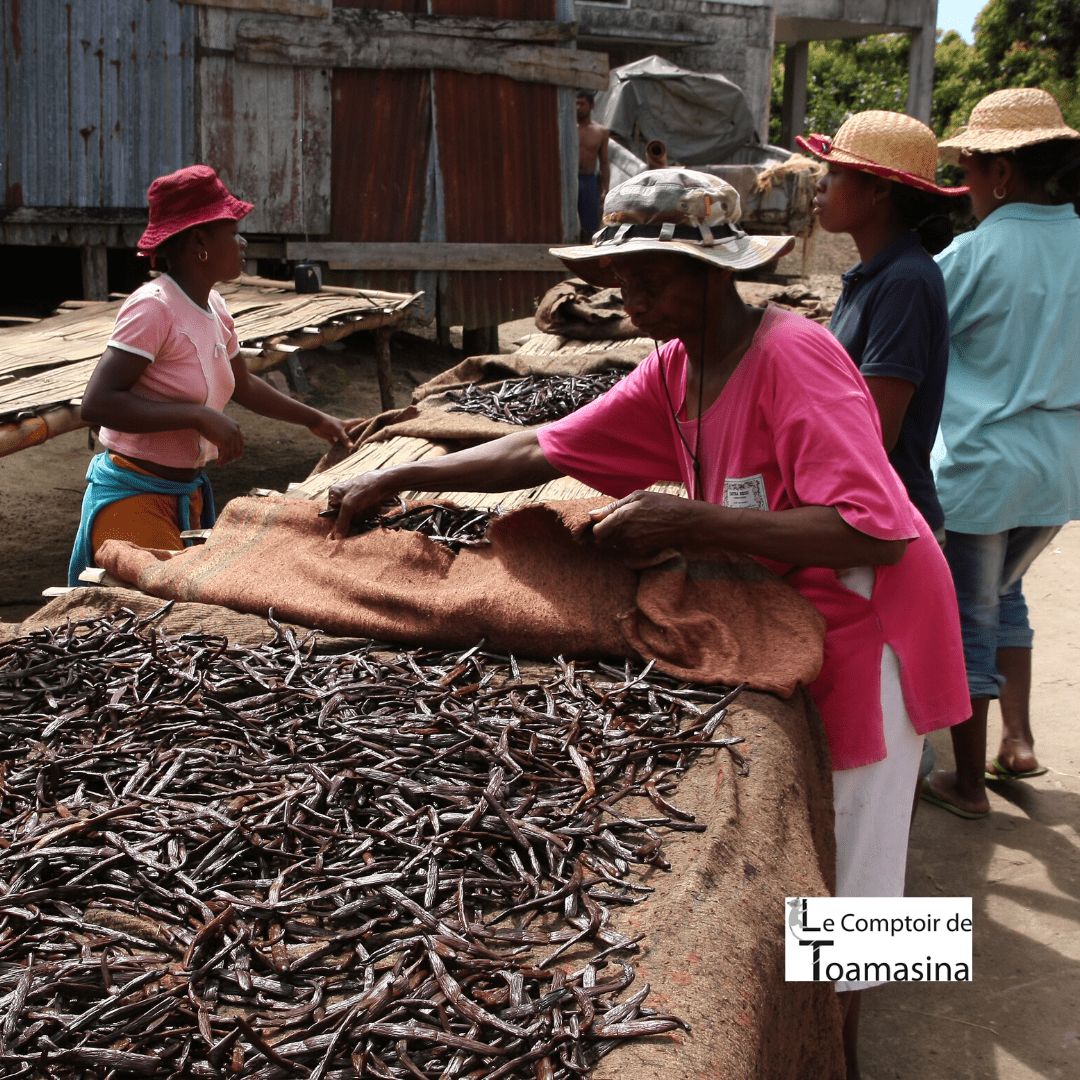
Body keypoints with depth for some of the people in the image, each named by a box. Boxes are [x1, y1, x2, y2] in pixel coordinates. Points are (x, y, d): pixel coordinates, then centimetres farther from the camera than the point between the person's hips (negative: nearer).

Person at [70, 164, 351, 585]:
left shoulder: (212, 306, 5)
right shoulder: (154, 306, -20)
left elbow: (243, 385, 23)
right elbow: (96, 403, -28)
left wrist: (315, 419, 23)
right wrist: (199, 415, -30)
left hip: (189, 495, 8)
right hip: (133, 497, -8)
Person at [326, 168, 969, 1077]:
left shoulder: (793, 357, -25)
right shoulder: (675, 368, 0)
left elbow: (876, 531, -32)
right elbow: (545, 451, 3)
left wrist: (690, 522, -34)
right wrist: (396, 478, -2)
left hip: (865, 624, -8)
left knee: (835, 871, 4)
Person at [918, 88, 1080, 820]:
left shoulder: (980, 253, -17)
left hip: (983, 466, -6)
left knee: (969, 617, 8)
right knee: (1003, 592, 27)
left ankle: (969, 782, 18)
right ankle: (1019, 742, 30)